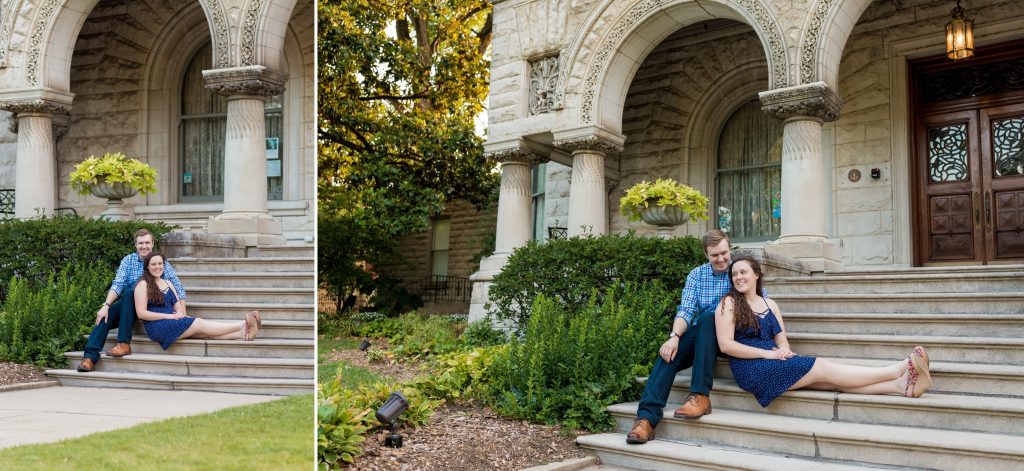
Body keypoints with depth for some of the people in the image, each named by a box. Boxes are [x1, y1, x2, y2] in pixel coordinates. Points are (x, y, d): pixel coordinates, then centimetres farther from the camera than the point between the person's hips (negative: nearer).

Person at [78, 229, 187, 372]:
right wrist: (106, 305, -25)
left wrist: (182, 314, -17)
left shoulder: (160, 262, -1)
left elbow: (178, 289, -6)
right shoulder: (128, 260, 3)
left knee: (129, 293, -31)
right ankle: (90, 357, -30)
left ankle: (124, 343, -35)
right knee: (105, 315, -24)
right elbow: (117, 284, -9)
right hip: (128, 303, 3)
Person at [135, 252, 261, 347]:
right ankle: (244, 325, -31)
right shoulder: (143, 285, -1)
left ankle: (243, 333, -38)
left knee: (204, 331, -19)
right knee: (199, 323, -22)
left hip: (173, 322, 6)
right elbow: (141, 313, -9)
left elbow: (177, 304, 17)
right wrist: (168, 316, -14)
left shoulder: (167, 283, 20)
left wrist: (180, 313, -7)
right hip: (157, 327, -6)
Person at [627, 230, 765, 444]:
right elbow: (686, 309, -2)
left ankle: (700, 396, -38)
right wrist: (674, 336, -21)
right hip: (700, 333, 3)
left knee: (707, 317, -34)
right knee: (669, 352, -26)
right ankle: (646, 418, -35)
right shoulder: (697, 275, 10)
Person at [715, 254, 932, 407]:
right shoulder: (729, 303, 1)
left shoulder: (769, 305, 19)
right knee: (821, 367, -19)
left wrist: (784, 351, -10)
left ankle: (899, 384, -32)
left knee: (827, 378, -19)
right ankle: (899, 370, -23)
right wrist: (767, 353, -13)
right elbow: (726, 344, -9)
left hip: (775, 362, 6)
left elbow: (781, 340, 15)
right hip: (751, 368, -6)